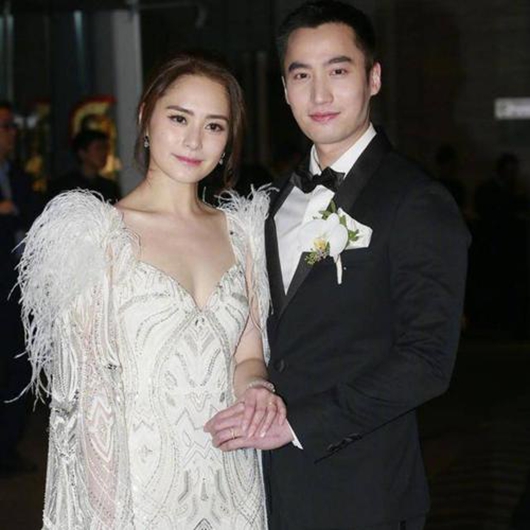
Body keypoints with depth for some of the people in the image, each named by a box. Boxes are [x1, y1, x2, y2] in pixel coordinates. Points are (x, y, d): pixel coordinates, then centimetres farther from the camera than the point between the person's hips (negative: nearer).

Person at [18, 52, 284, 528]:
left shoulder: (239, 231, 7)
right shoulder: (95, 232, -7)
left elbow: (248, 356, 11)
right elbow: (89, 391, -9)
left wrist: (255, 388, -12)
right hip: (139, 489, -4)